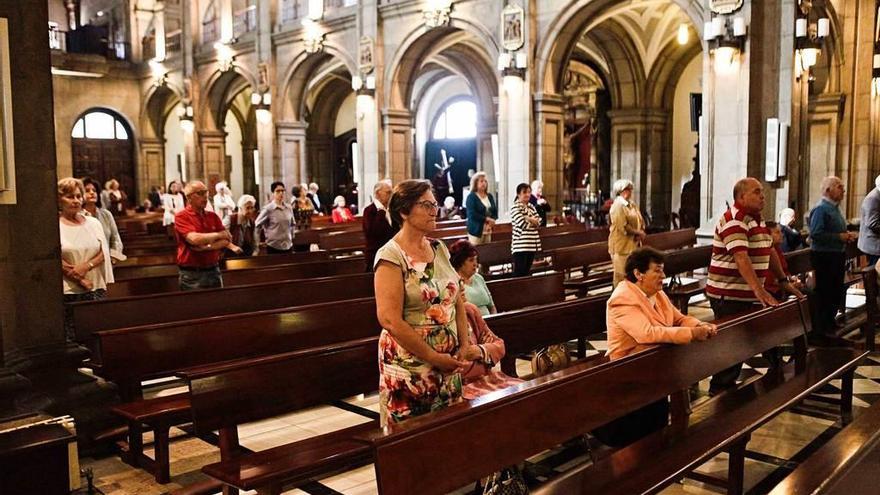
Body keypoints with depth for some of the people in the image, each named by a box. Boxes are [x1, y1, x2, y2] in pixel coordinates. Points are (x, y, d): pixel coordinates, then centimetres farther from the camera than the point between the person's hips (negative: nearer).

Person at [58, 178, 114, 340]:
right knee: (71, 336, -3)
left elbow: (103, 252, 8)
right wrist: (80, 280, -11)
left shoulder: (93, 223, 13)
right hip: (68, 291, -3)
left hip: (97, 289, 3)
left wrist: (86, 266, -10)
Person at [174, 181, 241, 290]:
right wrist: (218, 235, -7)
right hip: (192, 274, -5)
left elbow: (226, 241, 1)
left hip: (213, 271, 5)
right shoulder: (181, 216, -6)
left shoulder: (213, 216, 10)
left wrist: (207, 247, -17)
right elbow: (194, 239, -21)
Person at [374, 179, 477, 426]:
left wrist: (464, 346, 1)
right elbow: (390, 320, -20)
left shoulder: (439, 248, 7)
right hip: (410, 365, -6)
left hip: (450, 362, 6)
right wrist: (433, 357, -16)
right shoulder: (391, 256, -14)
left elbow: (457, 301, 12)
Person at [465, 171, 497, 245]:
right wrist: (487, 219, -16)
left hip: (487, 230, 6)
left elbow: (495, 212, 10)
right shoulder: (471, 197, -5)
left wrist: (491, 222, -9)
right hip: (476, 230, -6)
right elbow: (472, 214, -15)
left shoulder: (490, 196, 13)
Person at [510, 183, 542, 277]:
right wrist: (533, 221, 0)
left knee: (526, 272, 11)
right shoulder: (515, 207, -8)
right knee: (519, 273, -7)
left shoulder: (531, 206, 16)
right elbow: (522, 224, -17)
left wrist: (528, 218, -9)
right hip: (520, 245, -8)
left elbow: (538, 221, 9)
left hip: (532, 245, 8)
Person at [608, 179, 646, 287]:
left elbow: (641, 222, 18)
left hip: (634, 245, 9)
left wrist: (641, 233, -3)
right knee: (621, 276, -3)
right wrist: (638, 233, -11)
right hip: (621, 246, -9)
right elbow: (623, 228, -20)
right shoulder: (617, 206, -13)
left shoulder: (632, 205, 15)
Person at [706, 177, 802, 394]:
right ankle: (719, 391, 6)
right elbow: (741, 257, -28)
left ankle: (729, 385, 26)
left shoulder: (757, 219, 15)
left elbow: (769, 251, 22)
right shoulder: (733, 221, -17)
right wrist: (759, 290, -36)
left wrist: (783, 281, 17)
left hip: (748, 294, 9)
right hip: (728, 295, -9)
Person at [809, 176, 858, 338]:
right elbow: (815, 234, -25)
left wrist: (847, 235, 6)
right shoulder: (821, 209, -16)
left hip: (837, 255, 10)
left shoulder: (834, 208, 15)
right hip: (824, 256, -10)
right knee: (824, 293, -2)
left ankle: (830, 323, 31)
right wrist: (839, 237, -21)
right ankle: (821, 329, 7)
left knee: (836, 292, 17)